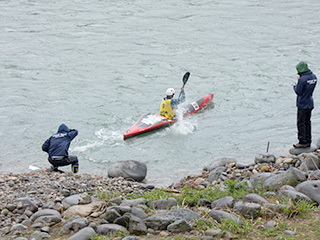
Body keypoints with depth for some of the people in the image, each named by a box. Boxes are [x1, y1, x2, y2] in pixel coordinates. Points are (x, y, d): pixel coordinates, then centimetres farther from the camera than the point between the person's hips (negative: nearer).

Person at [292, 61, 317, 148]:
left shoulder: (302, 79, -23)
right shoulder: (314, 77, 3)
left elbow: (298, 92, -17)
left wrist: (295, 86, 3)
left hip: (303, 104, -8)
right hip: (310, 104, 8)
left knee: (301, 123, 1)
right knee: (307, 122, 16)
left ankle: (302, 142, 4)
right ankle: (308, 141, 21)